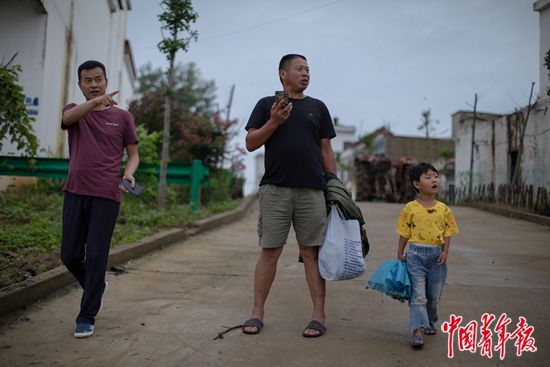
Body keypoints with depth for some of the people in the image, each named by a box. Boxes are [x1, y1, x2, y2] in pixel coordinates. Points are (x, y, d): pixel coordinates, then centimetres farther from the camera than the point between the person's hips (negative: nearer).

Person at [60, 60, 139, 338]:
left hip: (106, 195, -2)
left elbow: (133, 155, 10)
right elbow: (68, 118, -15)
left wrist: (128, 174, -12)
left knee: (96, 256, -3)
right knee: (70, 255, 7)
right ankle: (96, 289, 35)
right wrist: (95, 102, -33)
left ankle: (87, 317, 10)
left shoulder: (122, 117, 8)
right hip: (75, 192, 3)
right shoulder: (74, 111, 11)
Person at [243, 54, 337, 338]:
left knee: (312, 252, 3)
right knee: (269, 251, 2)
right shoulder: (267, 105, 10)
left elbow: (326, 151, 14)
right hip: (275, 189, -1)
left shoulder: (317, 107, 15)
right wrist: (273, 122, -10)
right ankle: (257, 312, 14)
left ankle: (318, 315, 10)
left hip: (312, 191, 1)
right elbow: (250, 144, 4)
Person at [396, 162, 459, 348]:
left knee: (434, 294, 15)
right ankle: (417, 330, -6)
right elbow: (404, 233, 1)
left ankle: (430, 323, 37)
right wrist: (400, 254, 1)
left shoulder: (444, 209, 2)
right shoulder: (410, 208, -4)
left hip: (436, 255, 3)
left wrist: (445, 251, -8)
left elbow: (447, 232, 5)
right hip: (416, 254, -3)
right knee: (418, 294, -7)